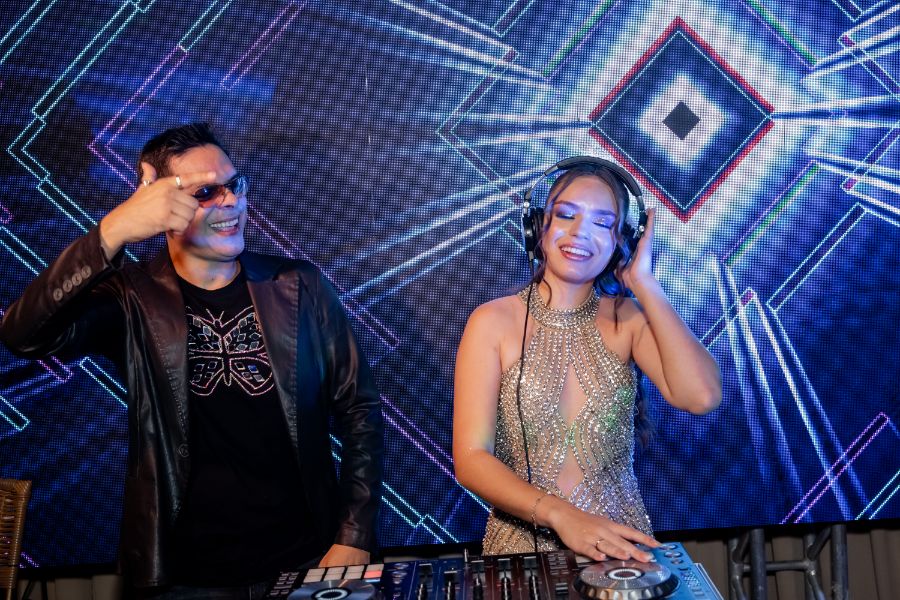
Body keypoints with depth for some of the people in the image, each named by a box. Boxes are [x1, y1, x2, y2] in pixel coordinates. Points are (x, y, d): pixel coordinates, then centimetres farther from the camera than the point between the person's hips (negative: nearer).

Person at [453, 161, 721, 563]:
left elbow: (701, 397, -12)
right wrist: (560, 514, -24)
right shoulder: (494, 321, -2)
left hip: (619, 544, 2)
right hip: (522, 547, -1)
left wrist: (644, 283, -6)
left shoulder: (627, 319, 5)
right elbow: (471, 459, -9)